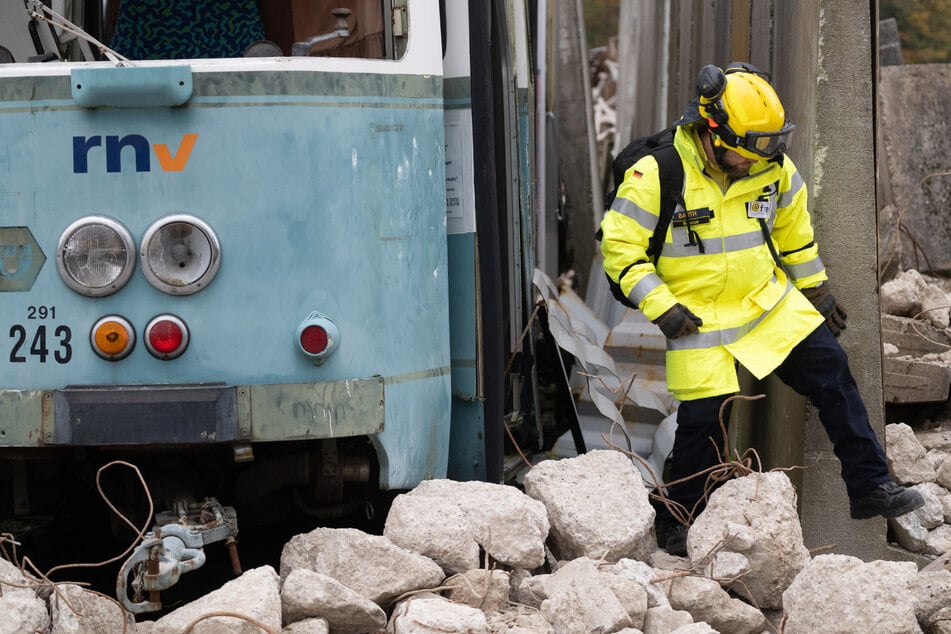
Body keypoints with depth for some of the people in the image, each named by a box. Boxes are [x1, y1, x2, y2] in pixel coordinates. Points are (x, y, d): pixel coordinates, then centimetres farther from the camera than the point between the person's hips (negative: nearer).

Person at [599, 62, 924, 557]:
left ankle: (869, 488, 6)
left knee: (832, 374, -3)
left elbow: (794, 230, 14)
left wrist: (816, 288, 20)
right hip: (699, 319, -5)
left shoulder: (773, 168, -3)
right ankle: (682, 524, 15)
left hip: (772, 304, 5)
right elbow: (619, 246, -13)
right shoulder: (657, 176, -19)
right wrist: (660, 307, -18)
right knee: (703, 418, -5)